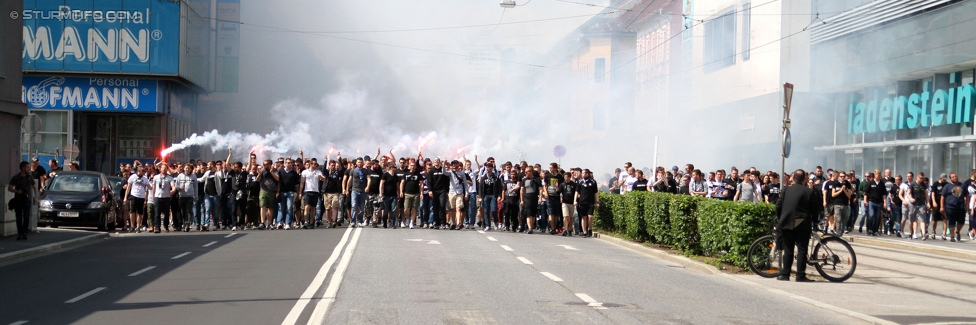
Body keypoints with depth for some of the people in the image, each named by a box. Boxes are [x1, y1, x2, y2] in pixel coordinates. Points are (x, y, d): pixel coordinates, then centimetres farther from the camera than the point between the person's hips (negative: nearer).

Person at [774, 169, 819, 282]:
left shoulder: (786, 190, 3)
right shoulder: (809, 192, -4)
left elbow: (778, 206, 3)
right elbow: (815, 208, -3)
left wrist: (780, 219, 16)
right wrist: (813, 220, 13)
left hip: (787, 223, 3)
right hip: (802, 225, -3)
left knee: (788, 250, 10)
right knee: (802, 250, 0)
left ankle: (785, 274, 10)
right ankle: (800, 275, -3)